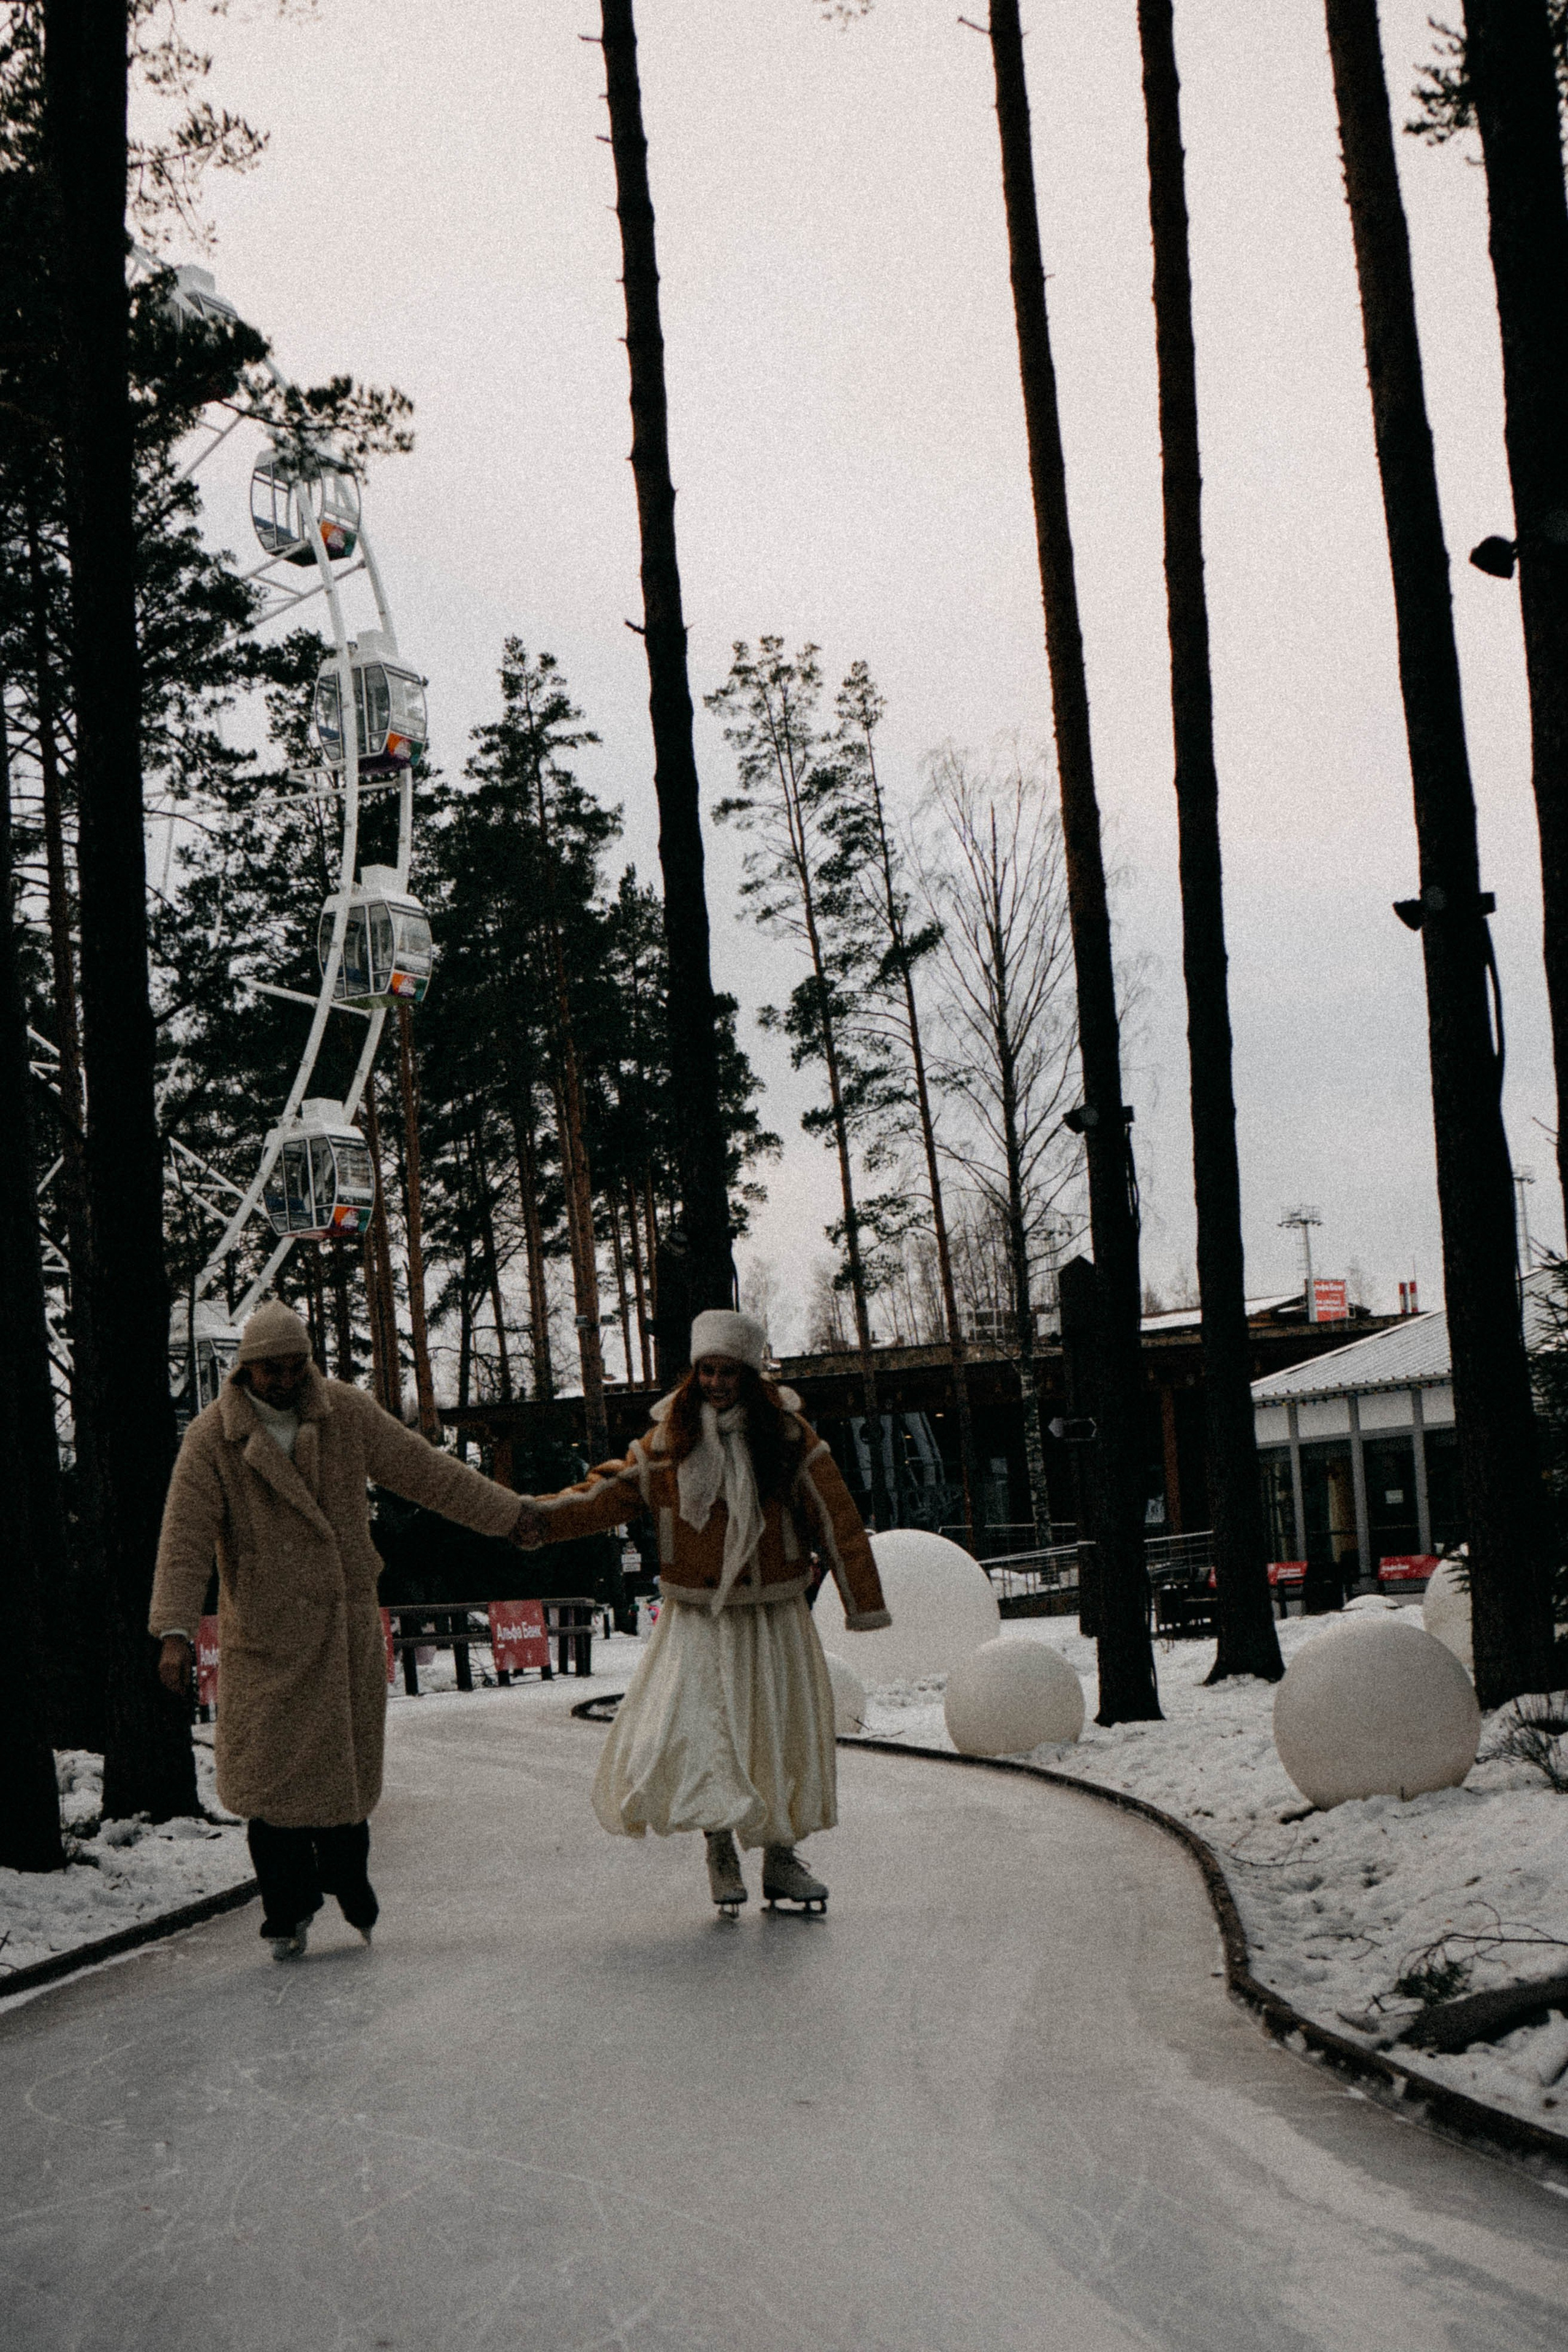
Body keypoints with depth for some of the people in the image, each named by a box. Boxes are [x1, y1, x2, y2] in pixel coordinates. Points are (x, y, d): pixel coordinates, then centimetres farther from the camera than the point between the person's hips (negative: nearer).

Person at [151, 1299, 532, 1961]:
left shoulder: (347, 1413, -1)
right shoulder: (211, 1439, -8)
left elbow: (426, 1472, 3)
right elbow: (185, 1540, -13)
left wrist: (513, 1515, 2)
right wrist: (175, 1632, -24)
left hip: (347, 1628, 2)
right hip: (264, 1635, -2)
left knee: (347, 1764, 5)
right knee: (272, 1770, -1)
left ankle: (348, 1882, 28)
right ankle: (287, 1912, 14)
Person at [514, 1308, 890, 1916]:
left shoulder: (788, 1438, -4)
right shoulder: (669, 1439, -1)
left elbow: (837, 1522, -1)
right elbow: (613, 1491, -5)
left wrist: (864, 1603, -2)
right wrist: (546, 1514, -23)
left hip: (772, 1618, 0)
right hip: (696, 1620, 0)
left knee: (784, 1734, 4)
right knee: (686, 1732, -12)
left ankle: (780, 1859, 22)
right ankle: (720, 1847, 10)